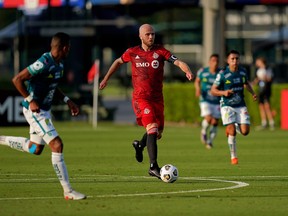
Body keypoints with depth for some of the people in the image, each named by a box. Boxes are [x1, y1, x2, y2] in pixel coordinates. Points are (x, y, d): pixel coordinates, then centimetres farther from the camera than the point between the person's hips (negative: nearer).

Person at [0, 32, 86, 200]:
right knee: (57, 145, -12)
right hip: (35, 111, -10)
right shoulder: (44, 63, -24)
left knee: (36, 149, 21)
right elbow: (17, 79, -22)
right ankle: (68, 191, -9)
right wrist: (30, 100, -22)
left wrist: (67, 101, 11)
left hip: (44, 110, 10)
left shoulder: (59, 64, 6)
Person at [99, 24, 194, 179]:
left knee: (158, 133, 10)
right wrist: (106, 79, 26)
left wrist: (188, 71, -34)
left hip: (157, 98, 3)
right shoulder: (132, 53, 1)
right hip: (140, 98, -3)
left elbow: (178, 62, -13)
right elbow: (118, 62, 21)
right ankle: (153, 166, -21)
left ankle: (140, 145, 44)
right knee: (152, 129, -21)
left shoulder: (160, 51, -1)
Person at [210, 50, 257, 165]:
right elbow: (213, 90, -6)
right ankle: (233, 156, 2)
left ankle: (233, 127, 28)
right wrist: (223, 92, -25)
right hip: (227, 106, -4)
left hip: (241, 105, 4)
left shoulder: (243, 71, 3)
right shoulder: (222, 74, -11)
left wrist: (253, 93, 8)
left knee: (245, 131, -7)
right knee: (232, 132, -15)